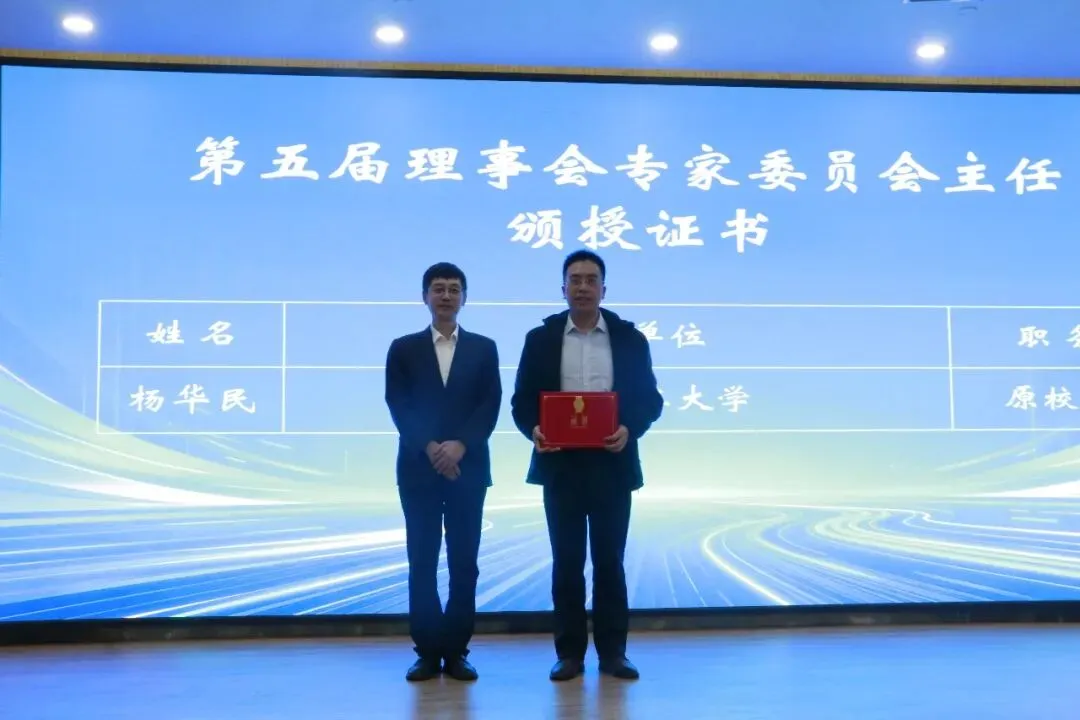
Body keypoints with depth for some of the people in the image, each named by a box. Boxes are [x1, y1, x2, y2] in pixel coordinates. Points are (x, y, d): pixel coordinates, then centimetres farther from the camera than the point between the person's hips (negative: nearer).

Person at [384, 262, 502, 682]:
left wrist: (460, 446, -14)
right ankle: (427, 651, 9)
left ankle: (456, 651, 11)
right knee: (422, 563, 1)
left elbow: (490, 405, 0)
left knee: (464, 563, 2)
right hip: (418, 468, 0)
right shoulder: (403, 349, 8)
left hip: (468, 468, 1)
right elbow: (398, 406, -1)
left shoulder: (484, 348, 10)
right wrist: (430, 447, -14)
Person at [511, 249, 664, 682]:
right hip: (560, 465, 0)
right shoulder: (540, 338, 5)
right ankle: (569, 653, 14)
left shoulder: (630, 338, 4)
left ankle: (612, 652, 16)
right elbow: (523, 400, 3)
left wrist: (630, 429, -17)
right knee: (566, 562, 5)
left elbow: (650, 399, 2)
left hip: (611, 465, 0)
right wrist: (534, 429, -17)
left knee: (610, 561, 6)